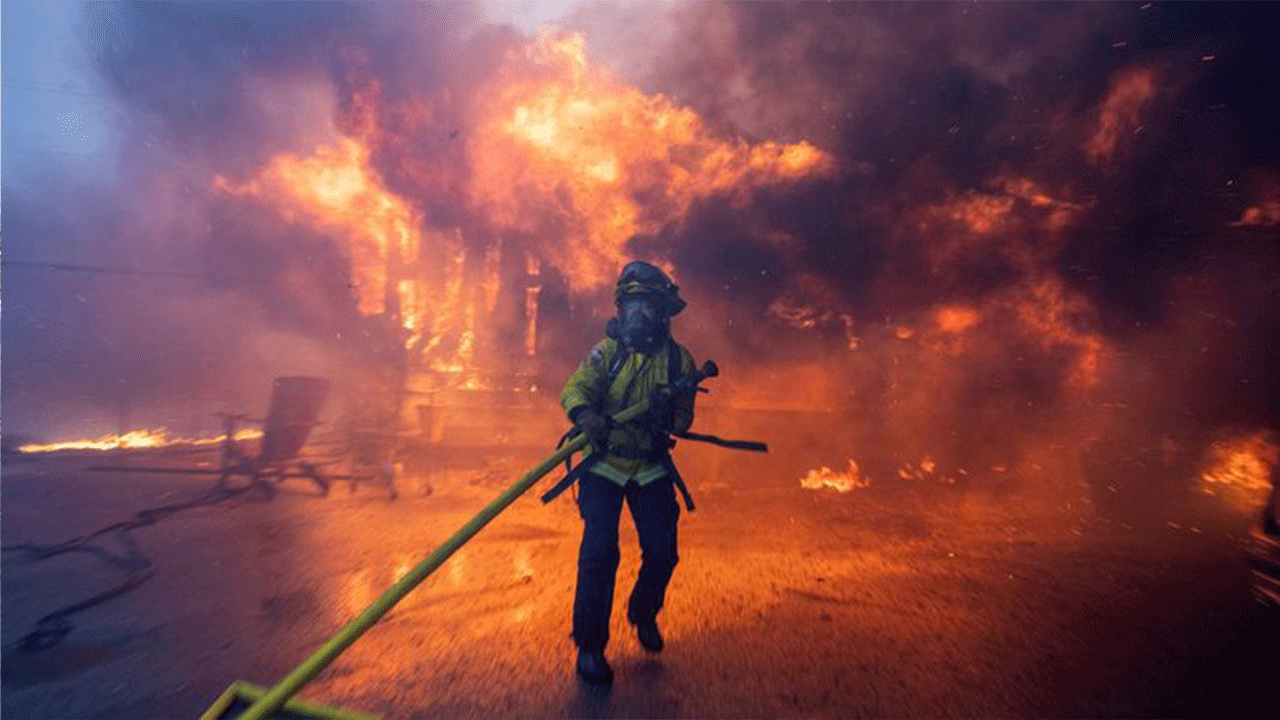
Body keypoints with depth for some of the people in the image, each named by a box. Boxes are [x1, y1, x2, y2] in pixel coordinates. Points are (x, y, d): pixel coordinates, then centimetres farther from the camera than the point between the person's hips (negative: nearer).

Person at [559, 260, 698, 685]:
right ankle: (589, 645, 12)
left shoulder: (678, 359, -3)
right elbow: (574, 388, -15)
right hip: (604, 464, -1)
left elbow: (685, 416, -2)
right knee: (599, 552, -9)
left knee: (662, 551, 4)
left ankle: (644, 615, 36)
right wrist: (586, 414, -37)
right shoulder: (608, 349, -6)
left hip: (651, 467, 2)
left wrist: (667, 415, -25)